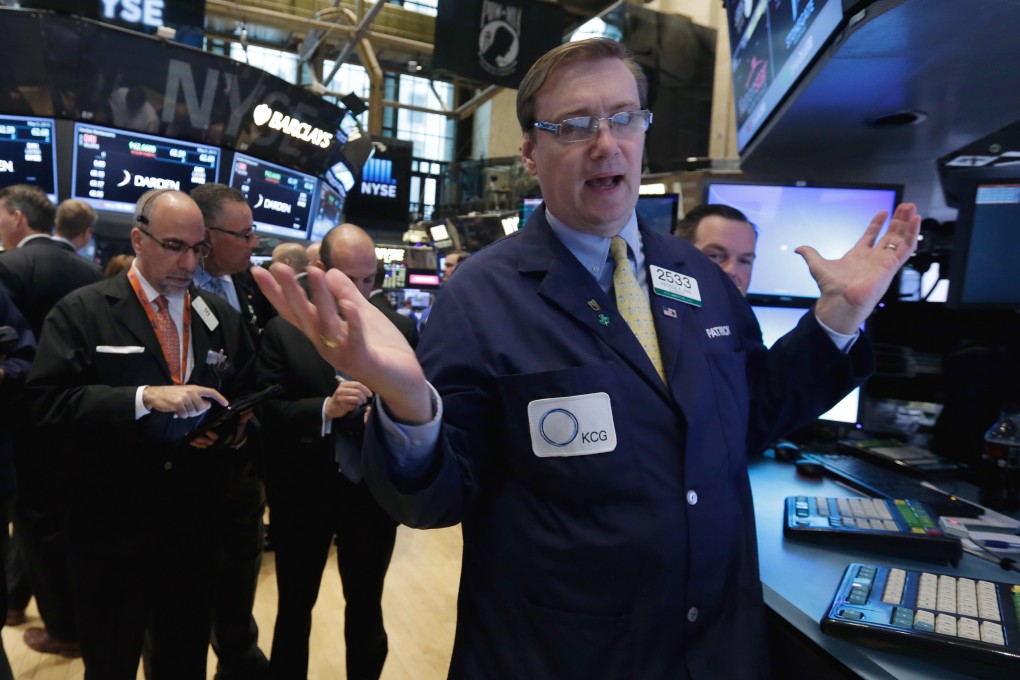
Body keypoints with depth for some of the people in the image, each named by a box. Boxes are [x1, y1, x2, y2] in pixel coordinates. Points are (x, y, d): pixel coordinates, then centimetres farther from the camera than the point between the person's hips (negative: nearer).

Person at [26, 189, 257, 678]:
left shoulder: (222, 317, 5)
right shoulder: (82, 311, -7)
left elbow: (247, 398, 9)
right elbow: (47, 400, -16)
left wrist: (238, 427, -12)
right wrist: (145, 397, -26)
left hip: (195, 527, 3)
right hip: (113, 528, -3)